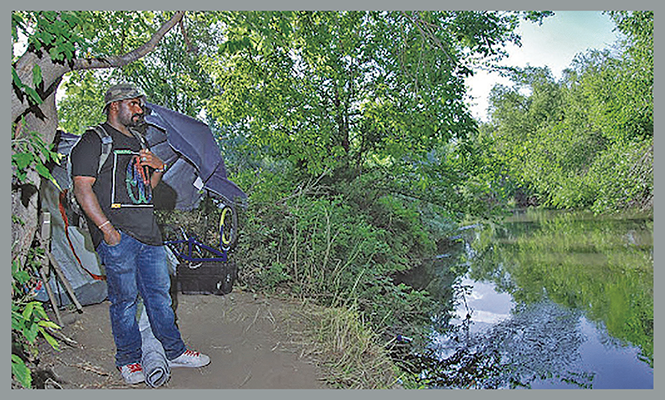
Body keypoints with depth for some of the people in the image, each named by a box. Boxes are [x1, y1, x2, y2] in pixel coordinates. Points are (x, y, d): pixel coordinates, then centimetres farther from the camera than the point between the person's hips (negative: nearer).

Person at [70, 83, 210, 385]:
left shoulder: (139, 142, 21)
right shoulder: (94, 141, -2)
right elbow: (82, 188, -10)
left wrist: (158, 168, 4)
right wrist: (107, 229, -17)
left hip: (149, 234, 7)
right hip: (117, 235, -7)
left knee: (159, 293, 10)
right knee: (124, 298, 1)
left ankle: (174, 351, 22)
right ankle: (128, 360, 19)